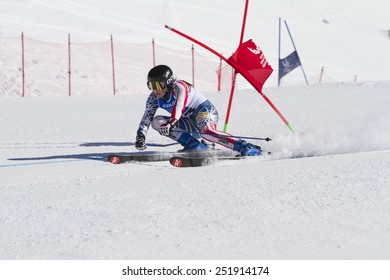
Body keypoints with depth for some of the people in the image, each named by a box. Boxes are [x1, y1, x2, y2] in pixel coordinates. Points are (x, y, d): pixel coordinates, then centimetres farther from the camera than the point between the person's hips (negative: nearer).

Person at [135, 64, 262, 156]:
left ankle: (245, 147, -45)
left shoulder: (178, 87, -23)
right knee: (156, 121, -8)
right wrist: (140, 137, -18)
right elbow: (146, 119, 0)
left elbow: (179, 105, -42)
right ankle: (195, 145, -17)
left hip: (206, 111, -8)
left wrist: (170, 122, -58)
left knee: (206, 131, -41)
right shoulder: (154, 98, -1)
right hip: (188, 122, 8)